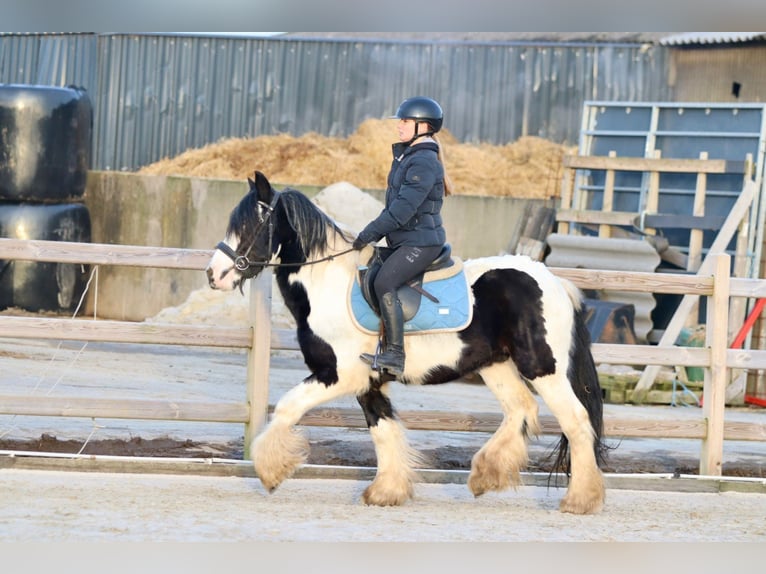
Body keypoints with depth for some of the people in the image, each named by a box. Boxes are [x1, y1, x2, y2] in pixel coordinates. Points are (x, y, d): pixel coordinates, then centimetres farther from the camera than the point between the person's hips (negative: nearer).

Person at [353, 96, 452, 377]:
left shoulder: (424, 162, -16)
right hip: (404, 240, 11)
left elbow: (404, 207, -23)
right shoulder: (406, 157, 16)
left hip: (421, 241, -11)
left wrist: (370, 233, -22)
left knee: (384, 283, -25)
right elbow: (395, 203, 22)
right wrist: (375, 232, 12)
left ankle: (395, 355, -26)